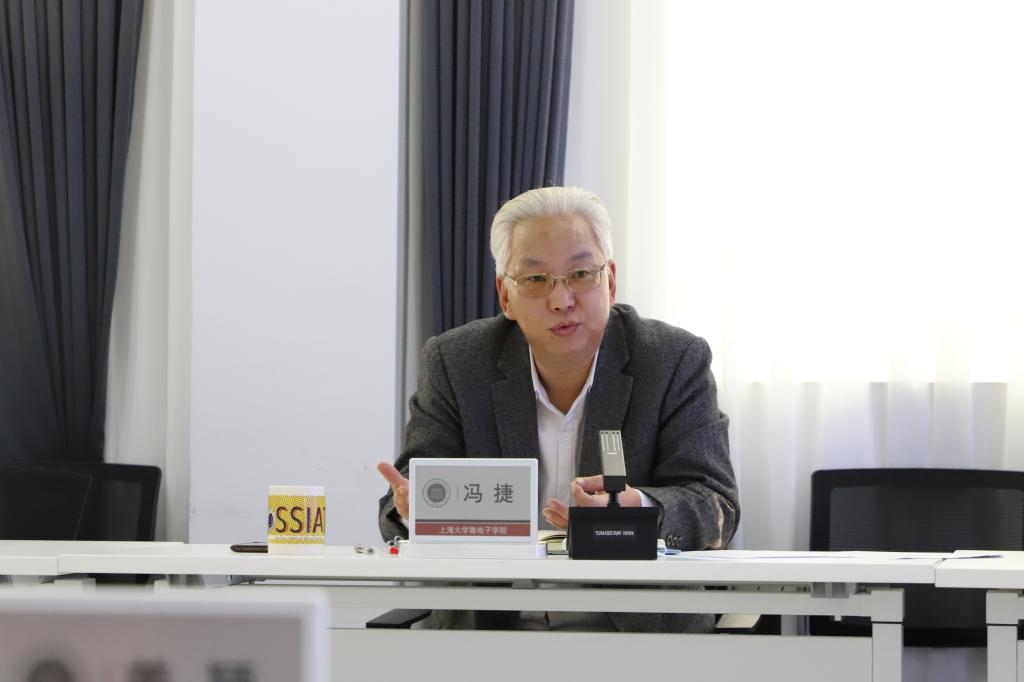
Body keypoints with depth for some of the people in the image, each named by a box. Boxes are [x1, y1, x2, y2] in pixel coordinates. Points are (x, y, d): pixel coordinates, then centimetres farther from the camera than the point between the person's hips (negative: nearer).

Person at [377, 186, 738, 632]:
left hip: (641, 629, -2)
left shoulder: (678, 362, 2)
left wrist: (637, 509, -28)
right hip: (489, 627, 2)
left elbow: (716, 507, -5)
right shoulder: (454, 364, 6)